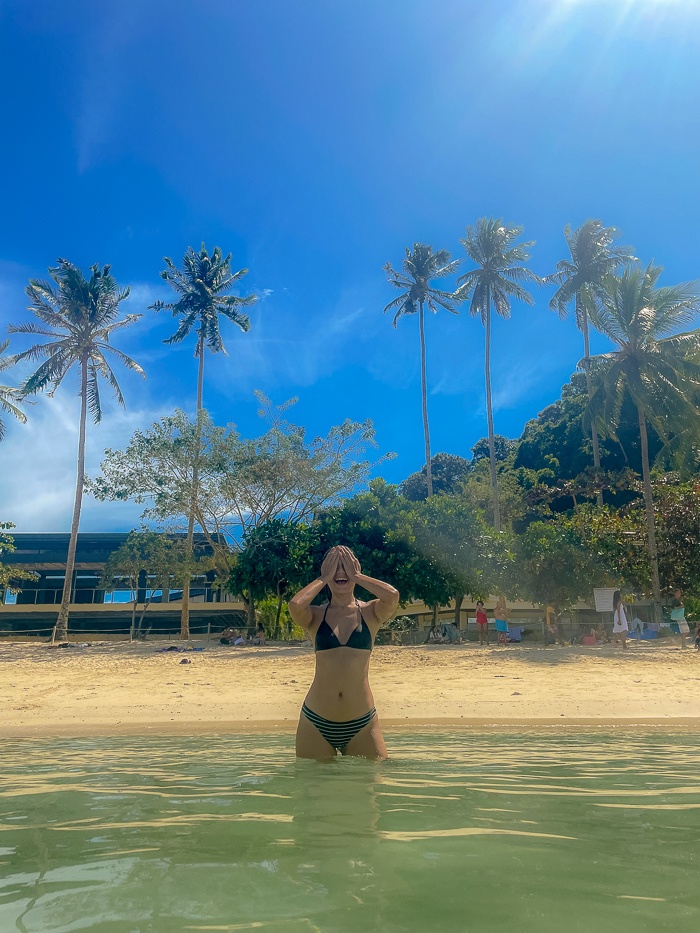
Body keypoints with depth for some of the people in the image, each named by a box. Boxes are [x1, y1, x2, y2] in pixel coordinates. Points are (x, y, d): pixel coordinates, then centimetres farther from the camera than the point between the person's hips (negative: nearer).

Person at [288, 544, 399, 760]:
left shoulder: (370, 613, 3)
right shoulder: (315, 616, 2)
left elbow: (392, 596, -19)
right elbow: (295, 604, -21)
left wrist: (356, 575, -7)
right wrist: (324, 578, -6)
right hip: (316, 722, 0)